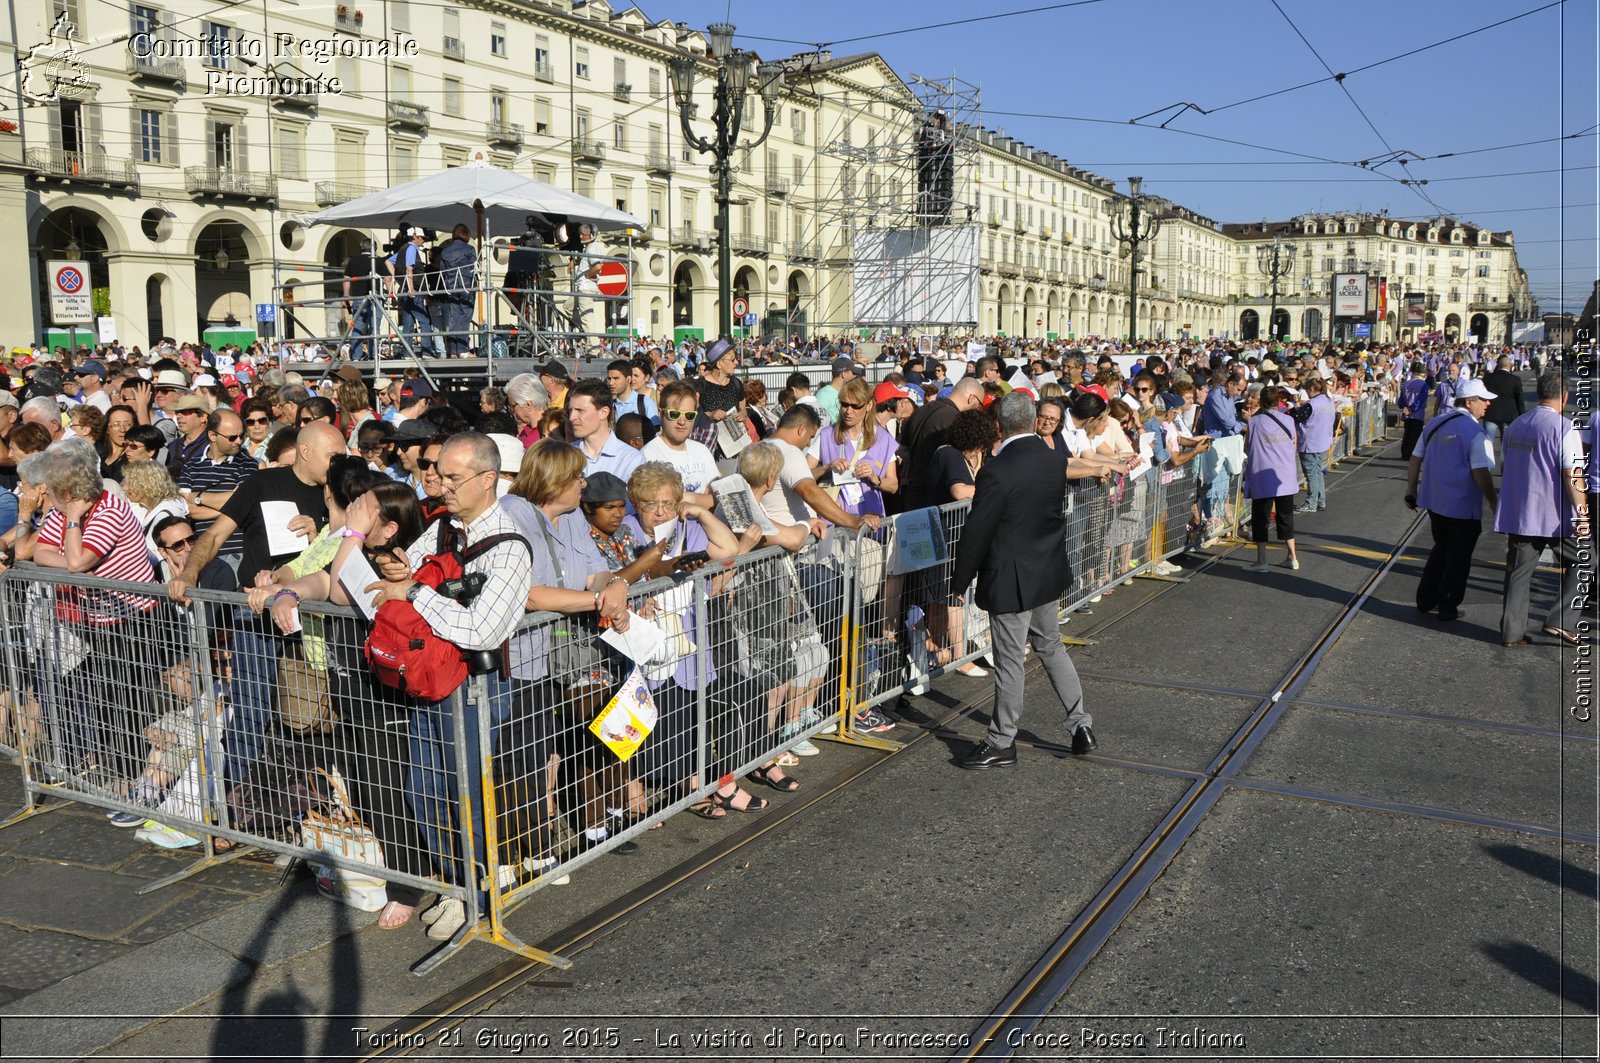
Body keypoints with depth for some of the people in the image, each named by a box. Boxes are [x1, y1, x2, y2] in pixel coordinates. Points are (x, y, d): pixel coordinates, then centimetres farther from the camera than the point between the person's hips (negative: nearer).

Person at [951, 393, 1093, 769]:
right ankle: (1081, 725, 29)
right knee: (1050, 646, 23)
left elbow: (976, 532, -16)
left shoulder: (996, 471, -22)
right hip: (1049, 572, 7)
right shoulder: (1059, 460, -2)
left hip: (1010, 580, -7)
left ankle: (1001, 744, 17)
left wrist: (961, 582, -7)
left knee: (1010, 661, 4)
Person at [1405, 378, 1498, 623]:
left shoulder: (1435, 424, 6)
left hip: (1434, 501, 7)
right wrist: (1495, 503, -12)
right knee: (1458, 557, 7)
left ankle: (1425, 599, 25)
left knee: (1441, 549, 22)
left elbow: (1415, 460, 11)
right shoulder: (1476, 433, -16)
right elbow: (1481, 474, -21)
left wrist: (1411, 490, 20)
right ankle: (1448, 607, 14)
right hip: (1463, 506, -7)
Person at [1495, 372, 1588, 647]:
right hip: (1555, 516, -6)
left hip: (1516, 513, 6)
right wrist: (1583, 514, -16)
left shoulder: (1515, 426, 9)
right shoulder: (1564, 428, -12)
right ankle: (1560, 621, 2)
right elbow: (1573, 477, -18)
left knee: (1519, 571, 9)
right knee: (1580, 564, 11)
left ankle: (1512, 632, 11)